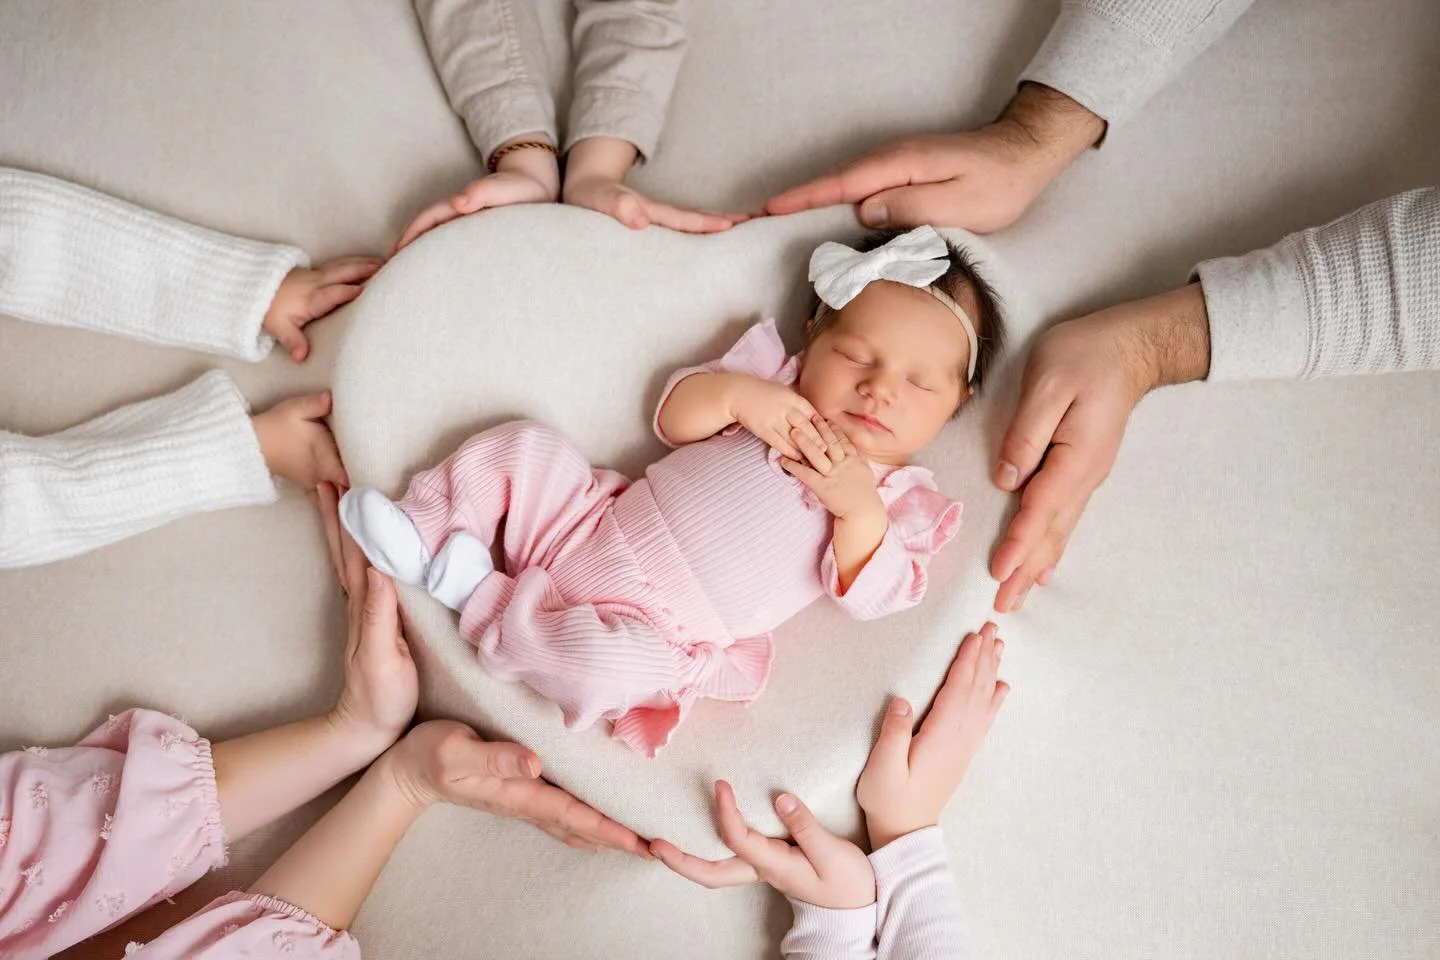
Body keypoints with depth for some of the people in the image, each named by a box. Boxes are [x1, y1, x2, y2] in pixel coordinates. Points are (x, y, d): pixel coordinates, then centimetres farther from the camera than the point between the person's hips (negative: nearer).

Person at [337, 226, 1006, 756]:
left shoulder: (902, 501, -1)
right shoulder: (773, 380, 8)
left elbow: (869, 600, -12)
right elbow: (673, 416, 5)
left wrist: (859, 508, -27)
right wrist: (736, 394, -14)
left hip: (656, 633, -4)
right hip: (596, 524, 5)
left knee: (600, 660, -34)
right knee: (522, 447, -2)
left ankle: (482, 598, -13)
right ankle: (424, 540, 5)